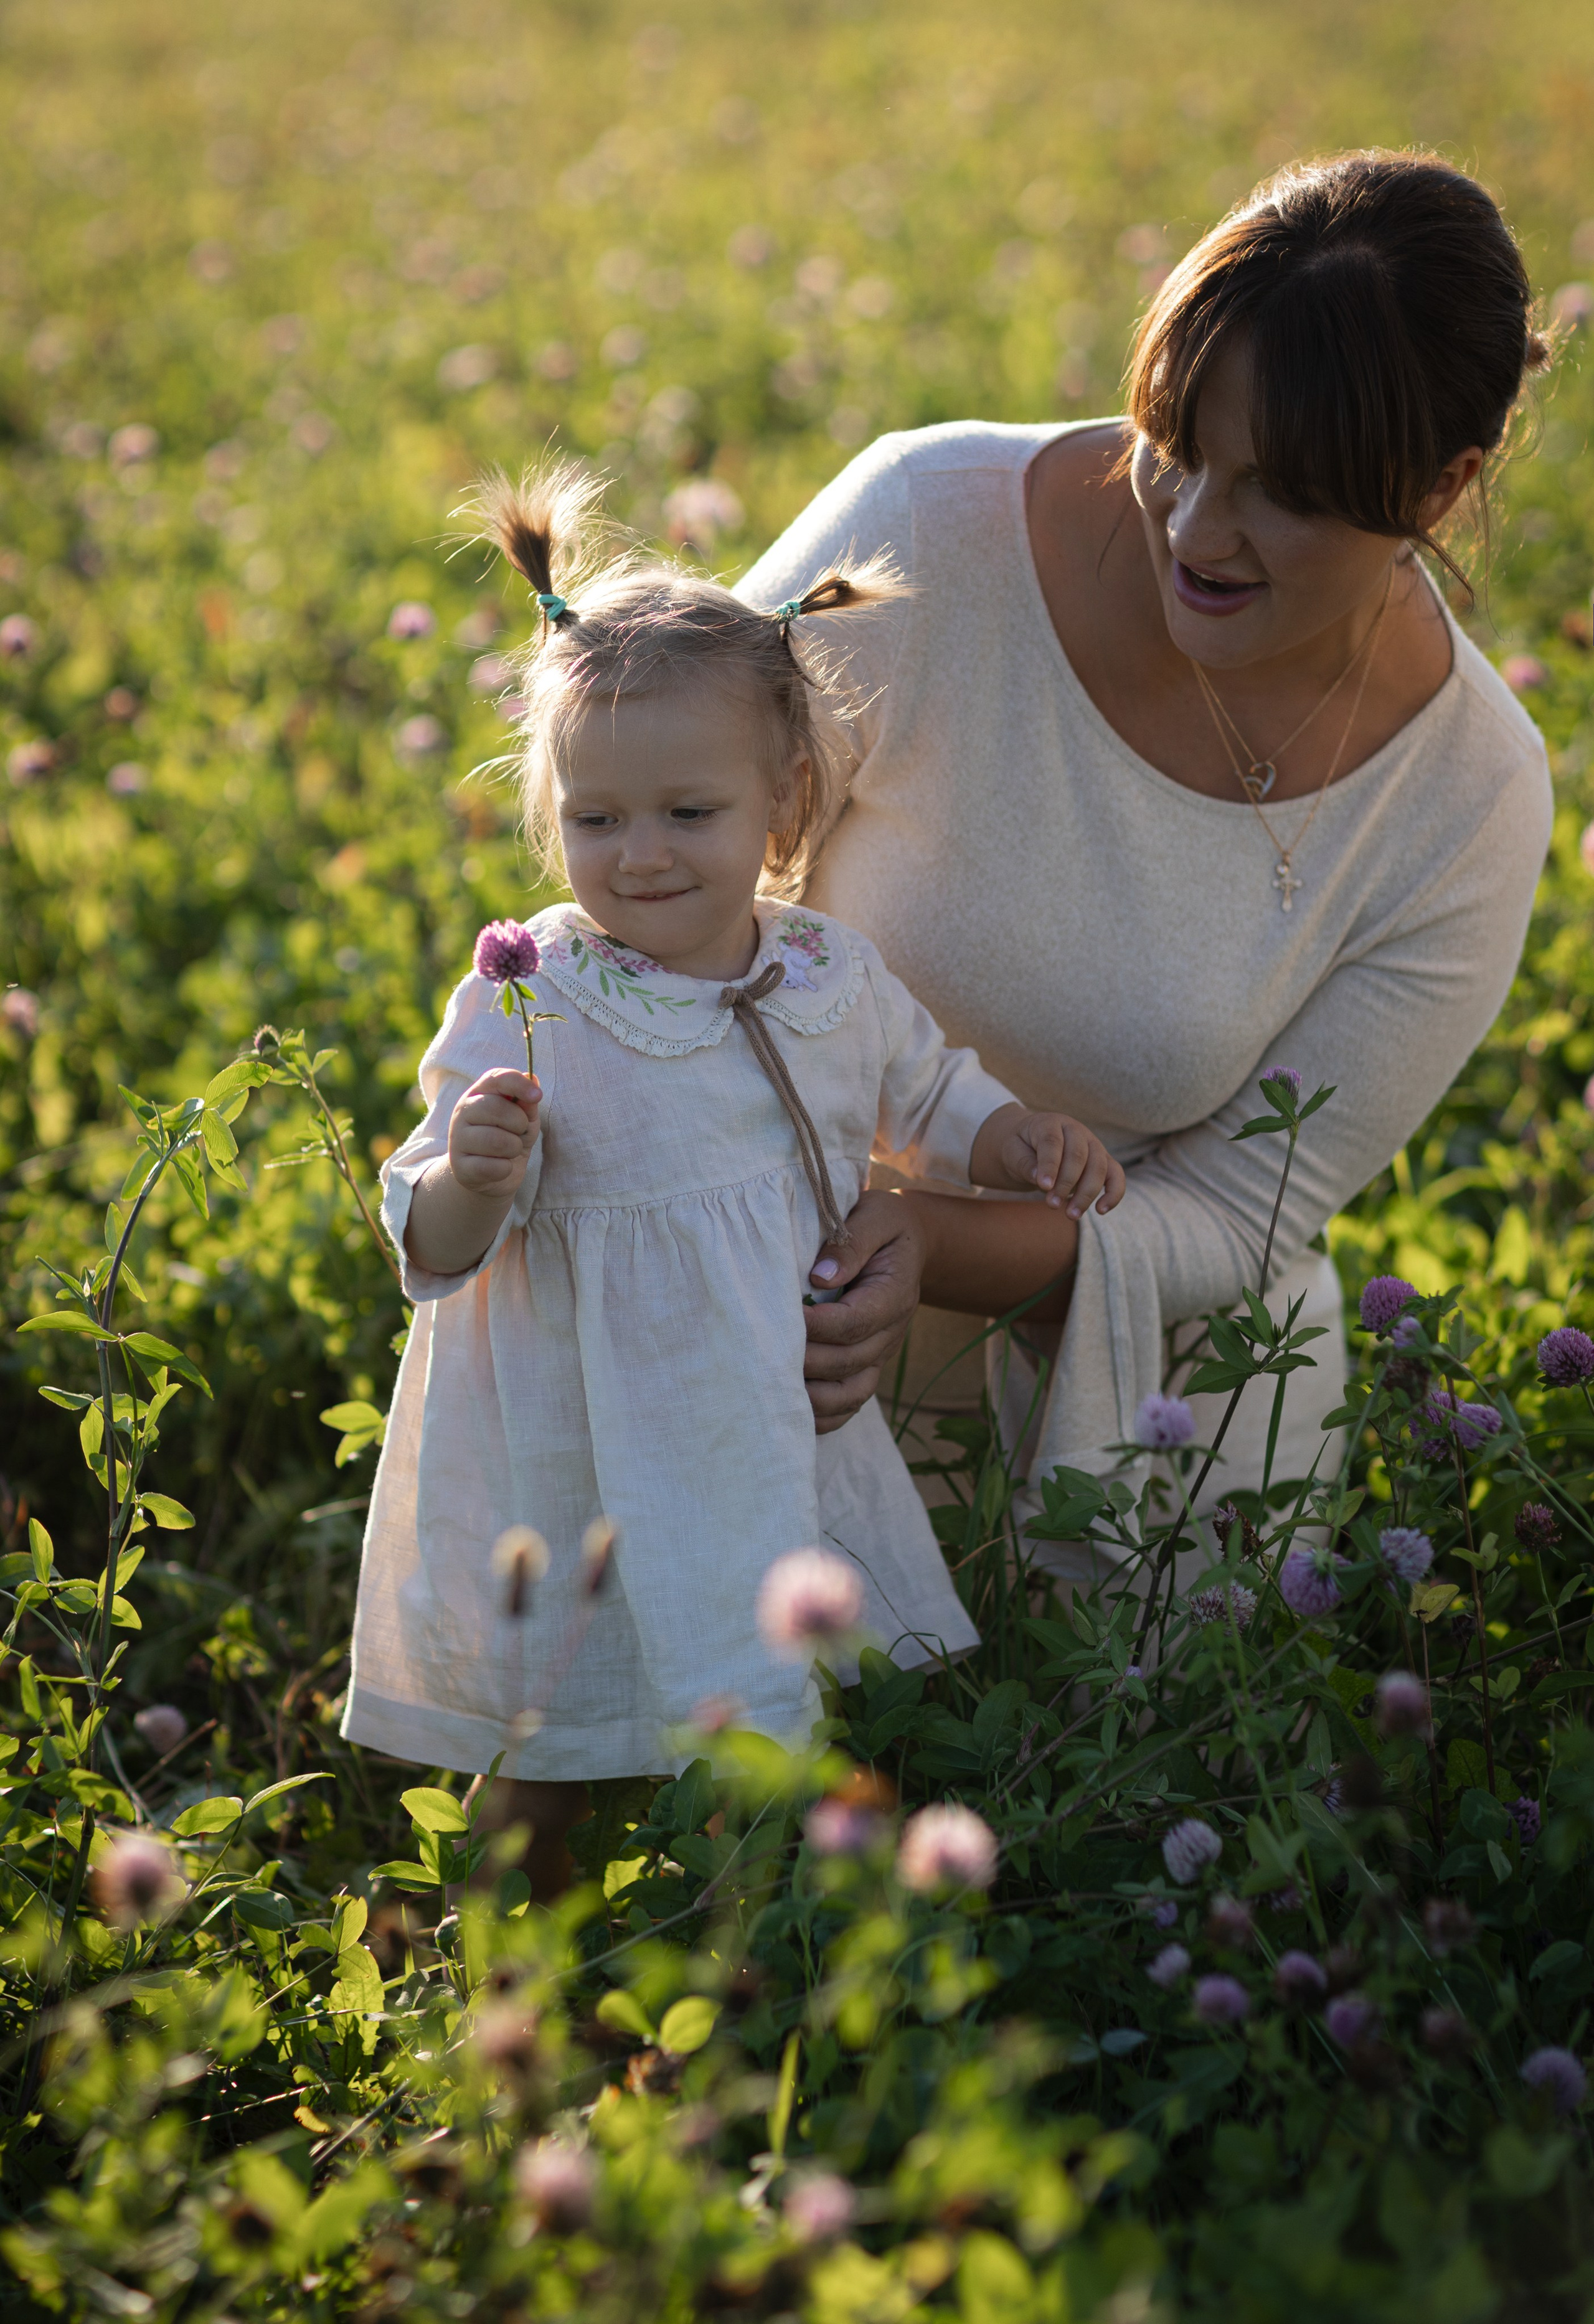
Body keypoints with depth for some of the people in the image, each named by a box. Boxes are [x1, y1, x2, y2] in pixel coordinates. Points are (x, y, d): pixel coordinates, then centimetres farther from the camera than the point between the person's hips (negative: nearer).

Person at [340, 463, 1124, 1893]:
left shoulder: (834, 977, -3)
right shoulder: (526, 1012, -18)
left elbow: (924, 1093, 17)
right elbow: (435, 1247, -17)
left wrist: (1015, 1138, -2)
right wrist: (472, 1175, -38)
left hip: (789, 1439, 4)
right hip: (583, 1467, -4)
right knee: (551, 1767, 11)